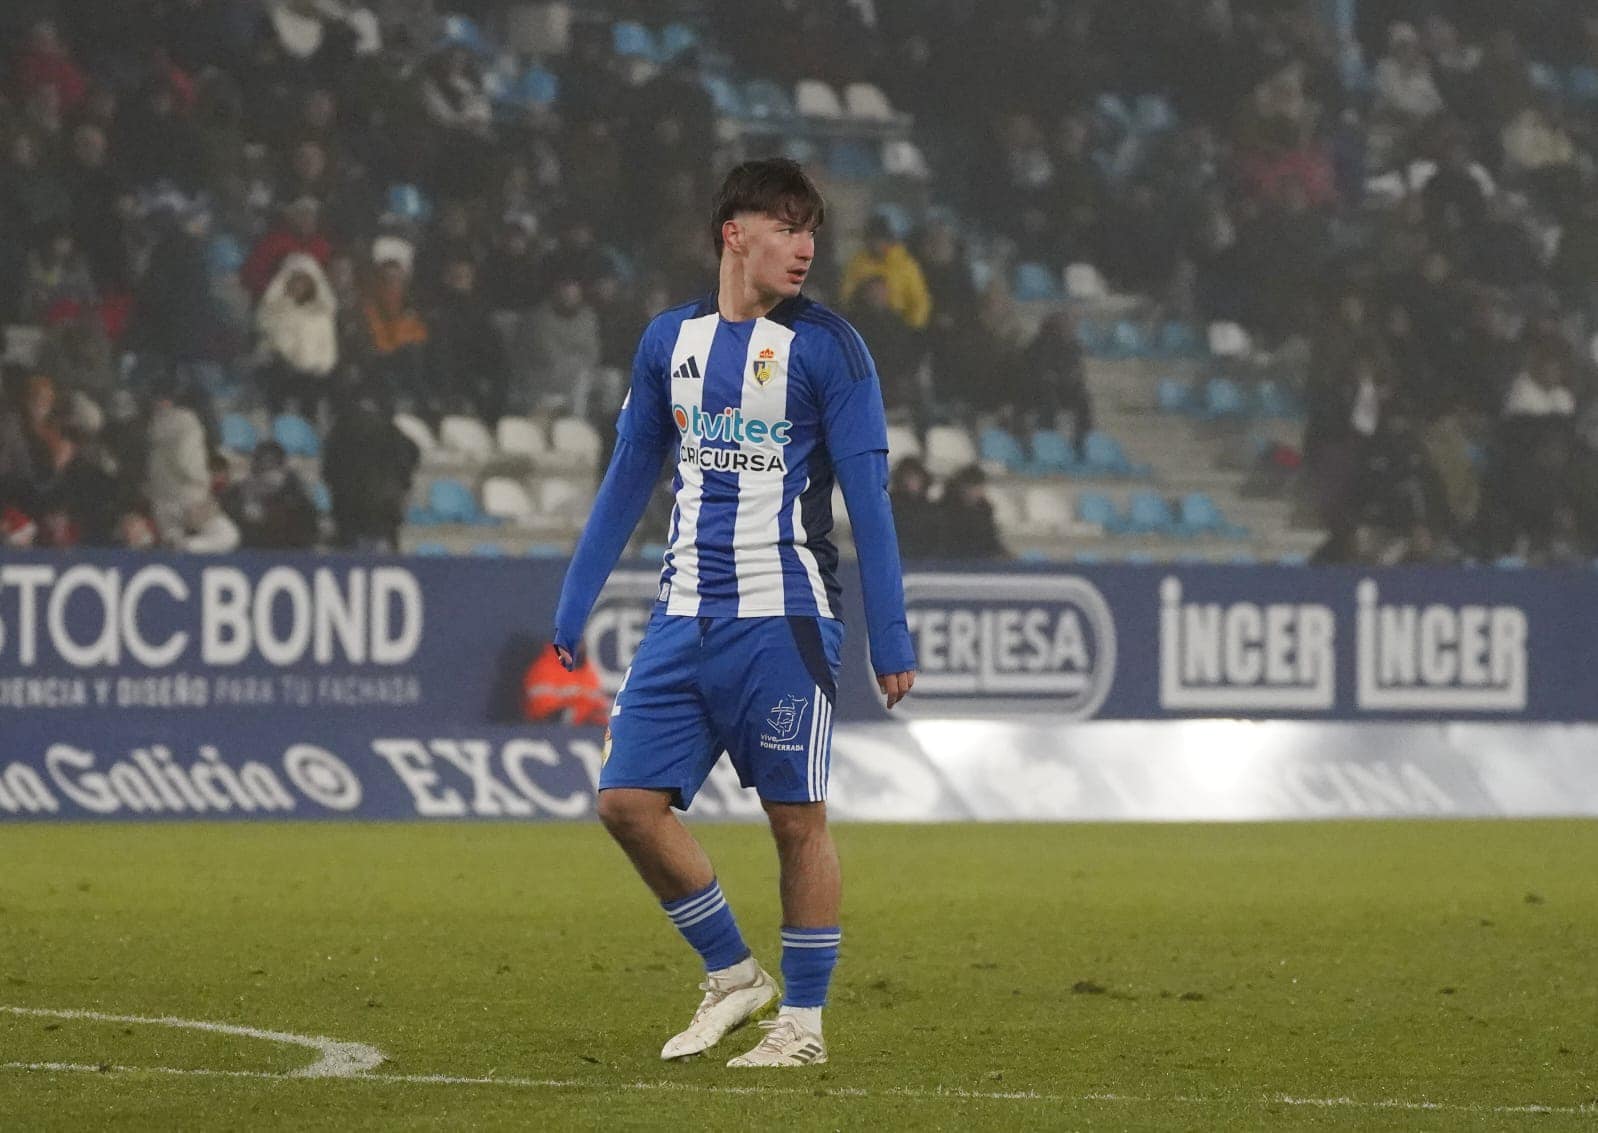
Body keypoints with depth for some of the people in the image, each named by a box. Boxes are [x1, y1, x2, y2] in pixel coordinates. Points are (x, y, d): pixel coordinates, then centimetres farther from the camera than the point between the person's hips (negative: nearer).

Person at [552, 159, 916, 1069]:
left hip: (784, 618, -5)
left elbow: (868, 497, -5)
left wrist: (891, 640, -8)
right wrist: (573, 609, 16)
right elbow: (630, 479, 18)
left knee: (798, 817, 0)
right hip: (685, 617, 5)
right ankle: (732, 973, 15)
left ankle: (803, 1020, 11)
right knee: (630, 800, -2)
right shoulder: (671, 340, 10)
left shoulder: (826, 346, -4)